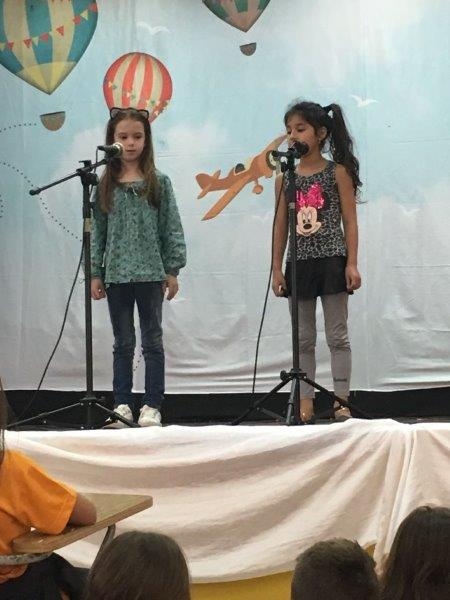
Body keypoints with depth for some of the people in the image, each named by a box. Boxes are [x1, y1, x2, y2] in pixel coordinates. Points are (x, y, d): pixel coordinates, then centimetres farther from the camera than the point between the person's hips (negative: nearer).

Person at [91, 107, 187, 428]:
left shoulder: (159, 183, 0)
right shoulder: (105, 186, 4)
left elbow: (172, 228, 0)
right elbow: (98, 231, 6)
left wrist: (172, 270, -4)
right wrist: (95, 273, 3)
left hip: (150, 273, -2)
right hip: (116, 274, 2)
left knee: (152, 341, 5)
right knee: (123, 343, 9)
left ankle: (152, 406, 10)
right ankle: (122, 404, 14)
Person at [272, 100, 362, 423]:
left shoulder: (338, 173, -2)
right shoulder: (285, 178, 7)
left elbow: (350, 221, -3)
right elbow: (281, 225, 9)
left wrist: (352, 263, -10)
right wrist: (277, 268, 5)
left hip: (332, 261, -3)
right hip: (299, 264, 4)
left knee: (338, 336, 1)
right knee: (304, 339, 7)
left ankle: (342, 401, 5)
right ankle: (305, 404, 12)